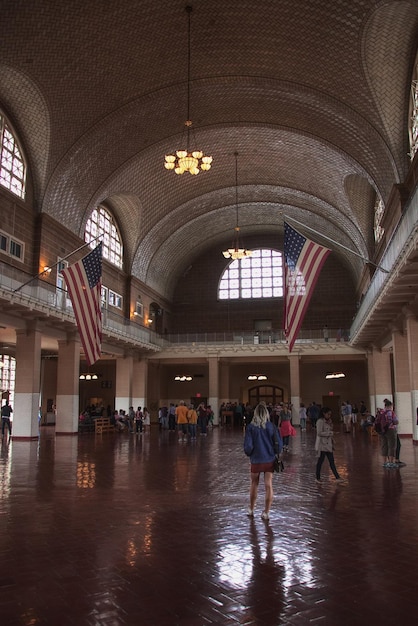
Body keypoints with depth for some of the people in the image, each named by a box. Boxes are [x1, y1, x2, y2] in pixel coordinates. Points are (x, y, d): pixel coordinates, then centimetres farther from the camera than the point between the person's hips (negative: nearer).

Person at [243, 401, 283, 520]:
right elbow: (279, 445, -4)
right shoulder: (272, 427, -7)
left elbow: (248, 446, -13)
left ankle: (251, 510, 29)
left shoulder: (251, 427, -12)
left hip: (256, 460, -1)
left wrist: (249, 454, 8)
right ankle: (266, 512, 10)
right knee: (268, 486, 7)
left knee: (254, 484, 17)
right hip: (270, 460, 1)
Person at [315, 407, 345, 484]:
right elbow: (319, 433, -22)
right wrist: (330, 433, -19)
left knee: (332, 461, 6)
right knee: (320, 461, 2)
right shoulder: (320, 422, -15)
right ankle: (318, 478, 14)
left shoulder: (328, 421, 12)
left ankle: (337, 477, 5)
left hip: (328, 444, 8)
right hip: (322, 444, -8)